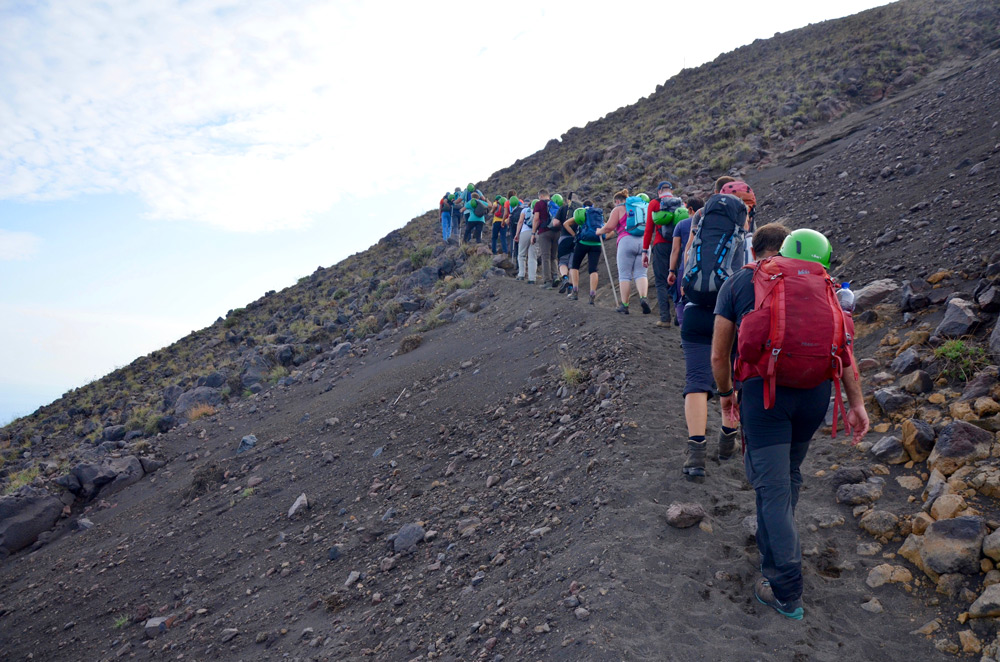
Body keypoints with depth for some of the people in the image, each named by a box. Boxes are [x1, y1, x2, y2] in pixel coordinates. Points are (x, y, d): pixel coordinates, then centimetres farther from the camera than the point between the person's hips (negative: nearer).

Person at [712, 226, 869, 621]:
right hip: (815, 388, 4)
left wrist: (726, 394, 22)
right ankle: (772, 554, 36)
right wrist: (856, 403, 8)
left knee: (773, 486, 0)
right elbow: (842, 345, 7)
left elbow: (719, 355, 6)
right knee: (788, 476, 21)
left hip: (764, 389, -3)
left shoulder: (737, 283, 9)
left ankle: (787, 591, 2)